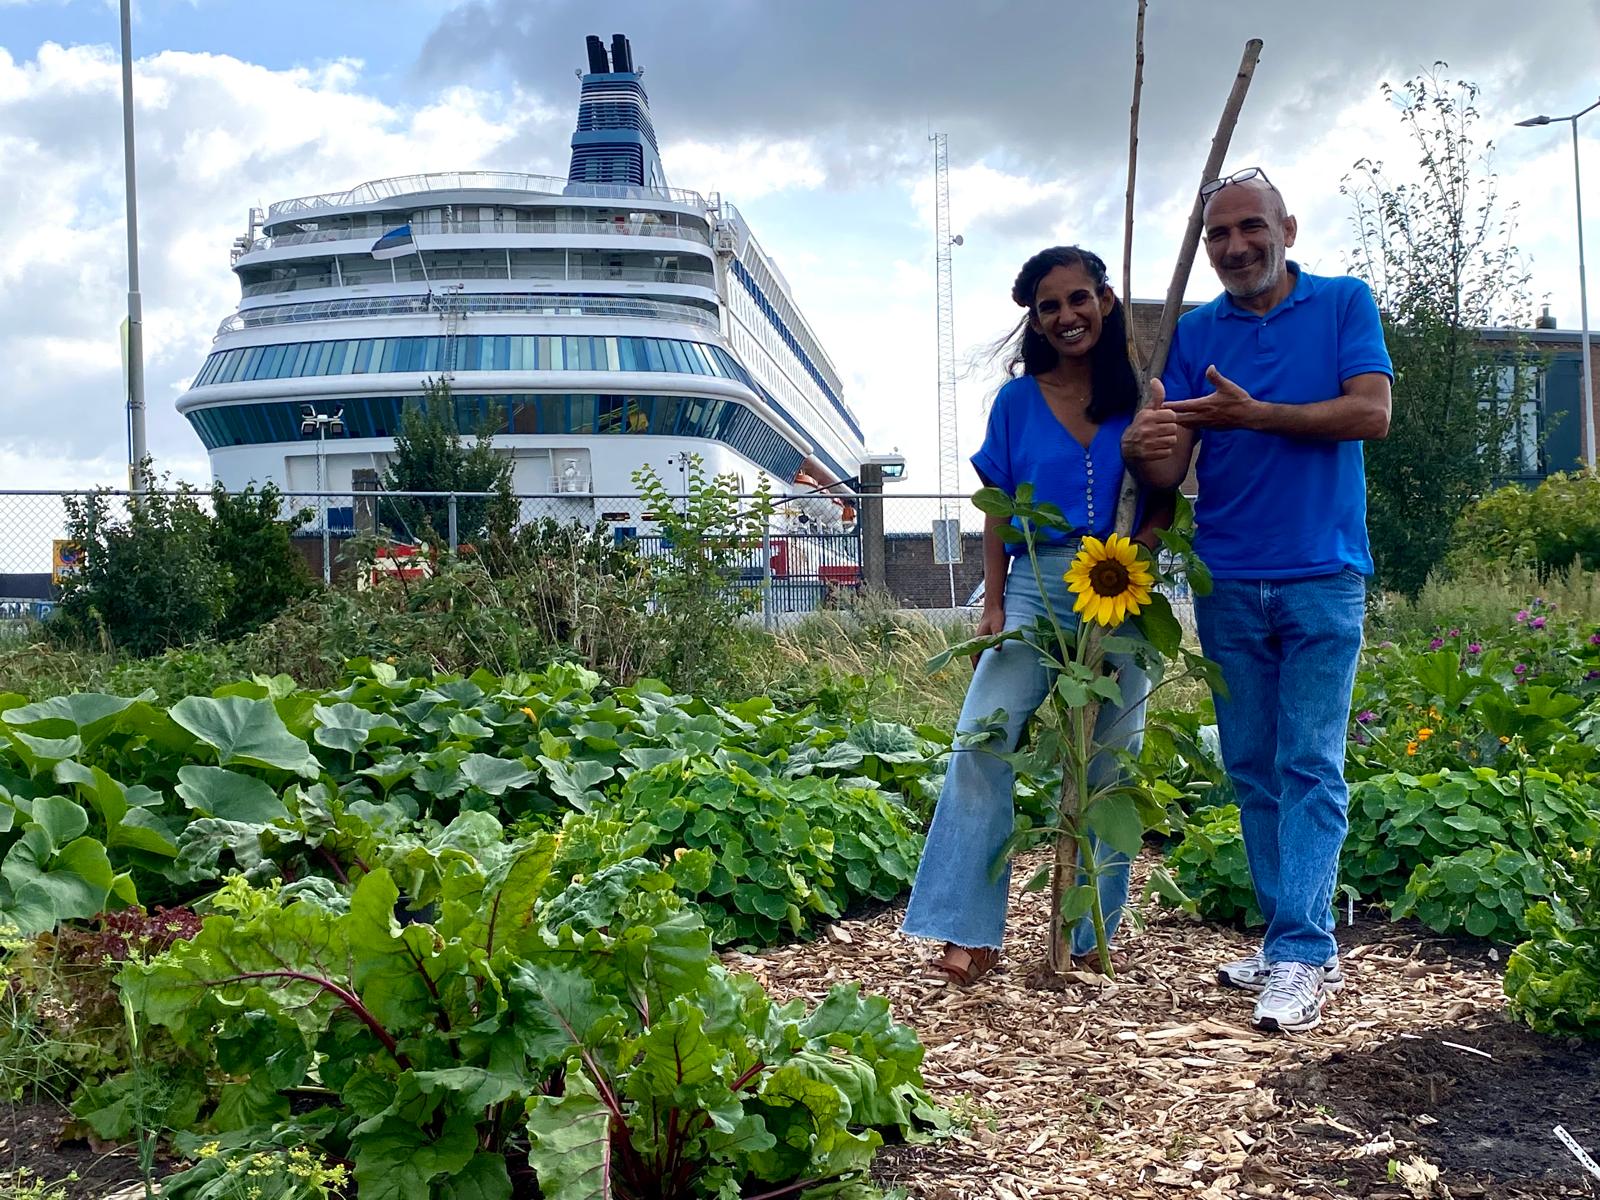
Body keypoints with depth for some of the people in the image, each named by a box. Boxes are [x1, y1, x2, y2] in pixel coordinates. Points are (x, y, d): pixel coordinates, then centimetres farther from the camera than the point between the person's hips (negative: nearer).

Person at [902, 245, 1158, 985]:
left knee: (1110, 764, 4)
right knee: (982, 738, -16)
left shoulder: (1138, 397, 7)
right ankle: (970, 931, -13)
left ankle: (1095, 932, 16)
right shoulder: (1017, 402, 7)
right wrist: (993, 607, 0)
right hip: (1036, 589, 0)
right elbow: (998, 512, 8)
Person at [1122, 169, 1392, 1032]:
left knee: (1311, 769, -6)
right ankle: (1293, 940, 19)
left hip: (1321, 579, -4)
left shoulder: (1344, 304, 3)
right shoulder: (1196, 333, 9)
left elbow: (1370, 413, -11)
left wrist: (1251, 415, -14)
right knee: (1252, 770, 8)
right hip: (1227, 583, 4)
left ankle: (1302, 957, -6)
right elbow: (1169, 467, 1)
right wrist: (1146, 453, -23)